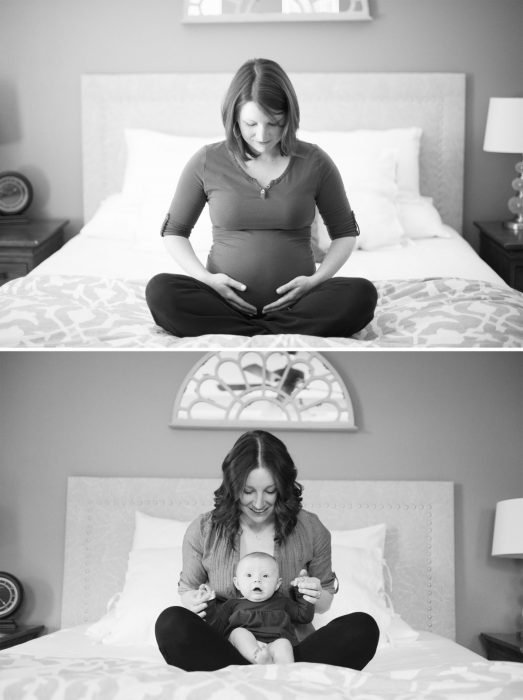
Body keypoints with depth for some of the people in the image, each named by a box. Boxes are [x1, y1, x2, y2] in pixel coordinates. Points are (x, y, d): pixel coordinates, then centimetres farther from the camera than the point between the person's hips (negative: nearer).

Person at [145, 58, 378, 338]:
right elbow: (174, 230, 11)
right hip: (225, 301, 0)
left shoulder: (314, 162, 4)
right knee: (160, 291, -29)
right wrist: (205, 277, -7)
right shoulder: (207, 162, 3)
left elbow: (345, 232, 13)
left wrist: (318, 278, -6)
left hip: (294, 302, 0)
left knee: (362, 294, -28)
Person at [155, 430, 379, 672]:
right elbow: (187, 589, 17)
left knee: (363, 627, -25)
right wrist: (193, 601, -8)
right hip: (227, 649, 0)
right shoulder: (203, 531, 1)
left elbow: (324, 603, 16)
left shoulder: (311, 530, 4)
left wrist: (317, 598, -8)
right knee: (171, 622, -31)